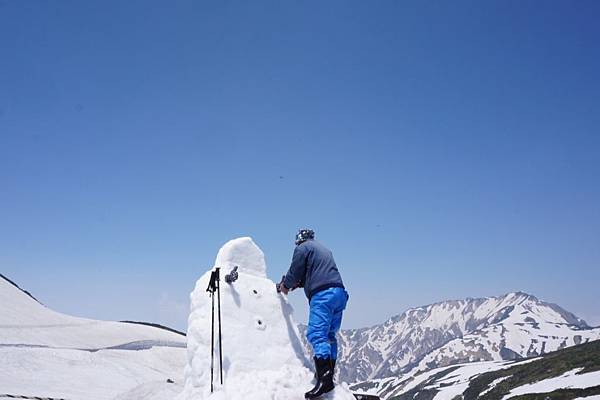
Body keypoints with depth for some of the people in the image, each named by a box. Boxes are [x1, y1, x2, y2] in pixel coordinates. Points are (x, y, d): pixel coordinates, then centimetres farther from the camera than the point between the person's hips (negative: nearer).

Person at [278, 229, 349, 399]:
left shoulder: (302, 248, 5)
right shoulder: (324, 249, 30)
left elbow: (295, 272, 3)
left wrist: (285, 286, 21)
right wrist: (297, 283, 31)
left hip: (322, 294, -9)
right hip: (339, 293, 9)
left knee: (316, 334, -15)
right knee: (329, 335, 13)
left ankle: (324, 379, -28)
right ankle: (328, 374, 13)